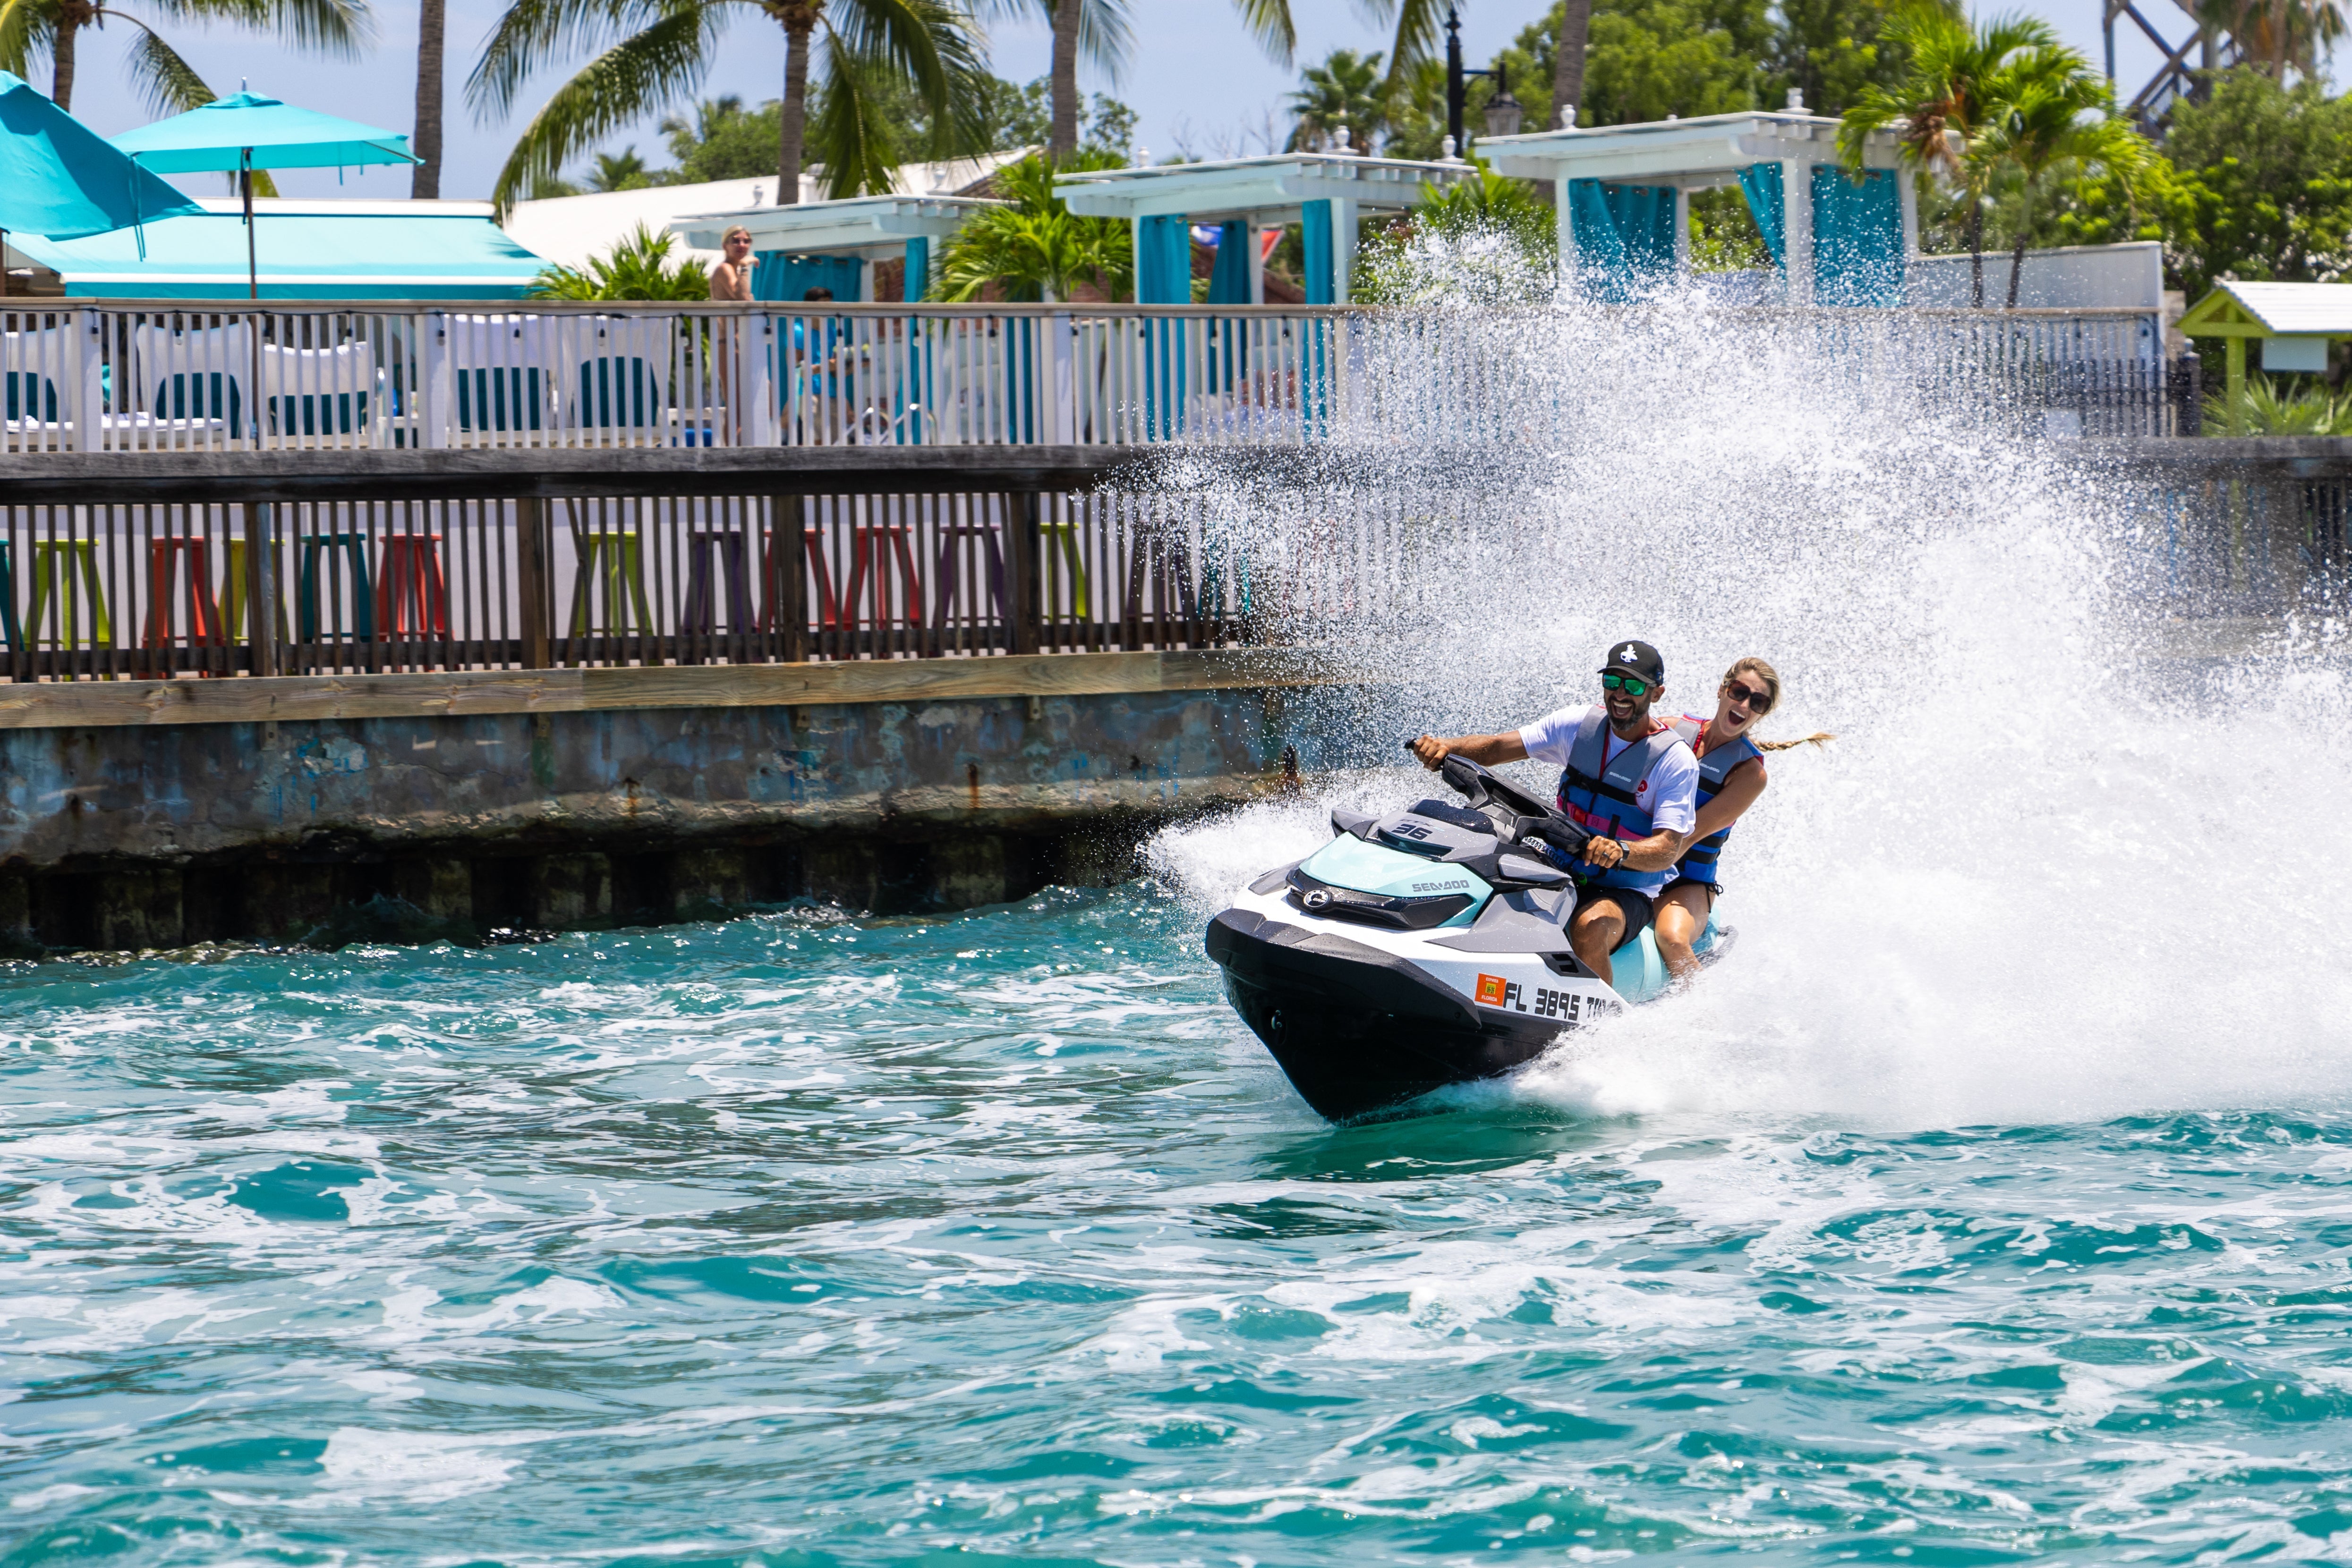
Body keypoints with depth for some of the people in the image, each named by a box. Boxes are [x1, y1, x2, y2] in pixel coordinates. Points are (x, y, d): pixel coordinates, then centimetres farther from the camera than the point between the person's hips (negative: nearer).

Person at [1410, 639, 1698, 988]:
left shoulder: (1677, 760, -11)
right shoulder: (1579, 724, 2)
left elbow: (1668, 850, -21)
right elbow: (1497, 747, -3)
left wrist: (1621, 851, -42)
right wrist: (1446, 747, -23)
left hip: (1627, 893, -5)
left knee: (1590, 927, -38)